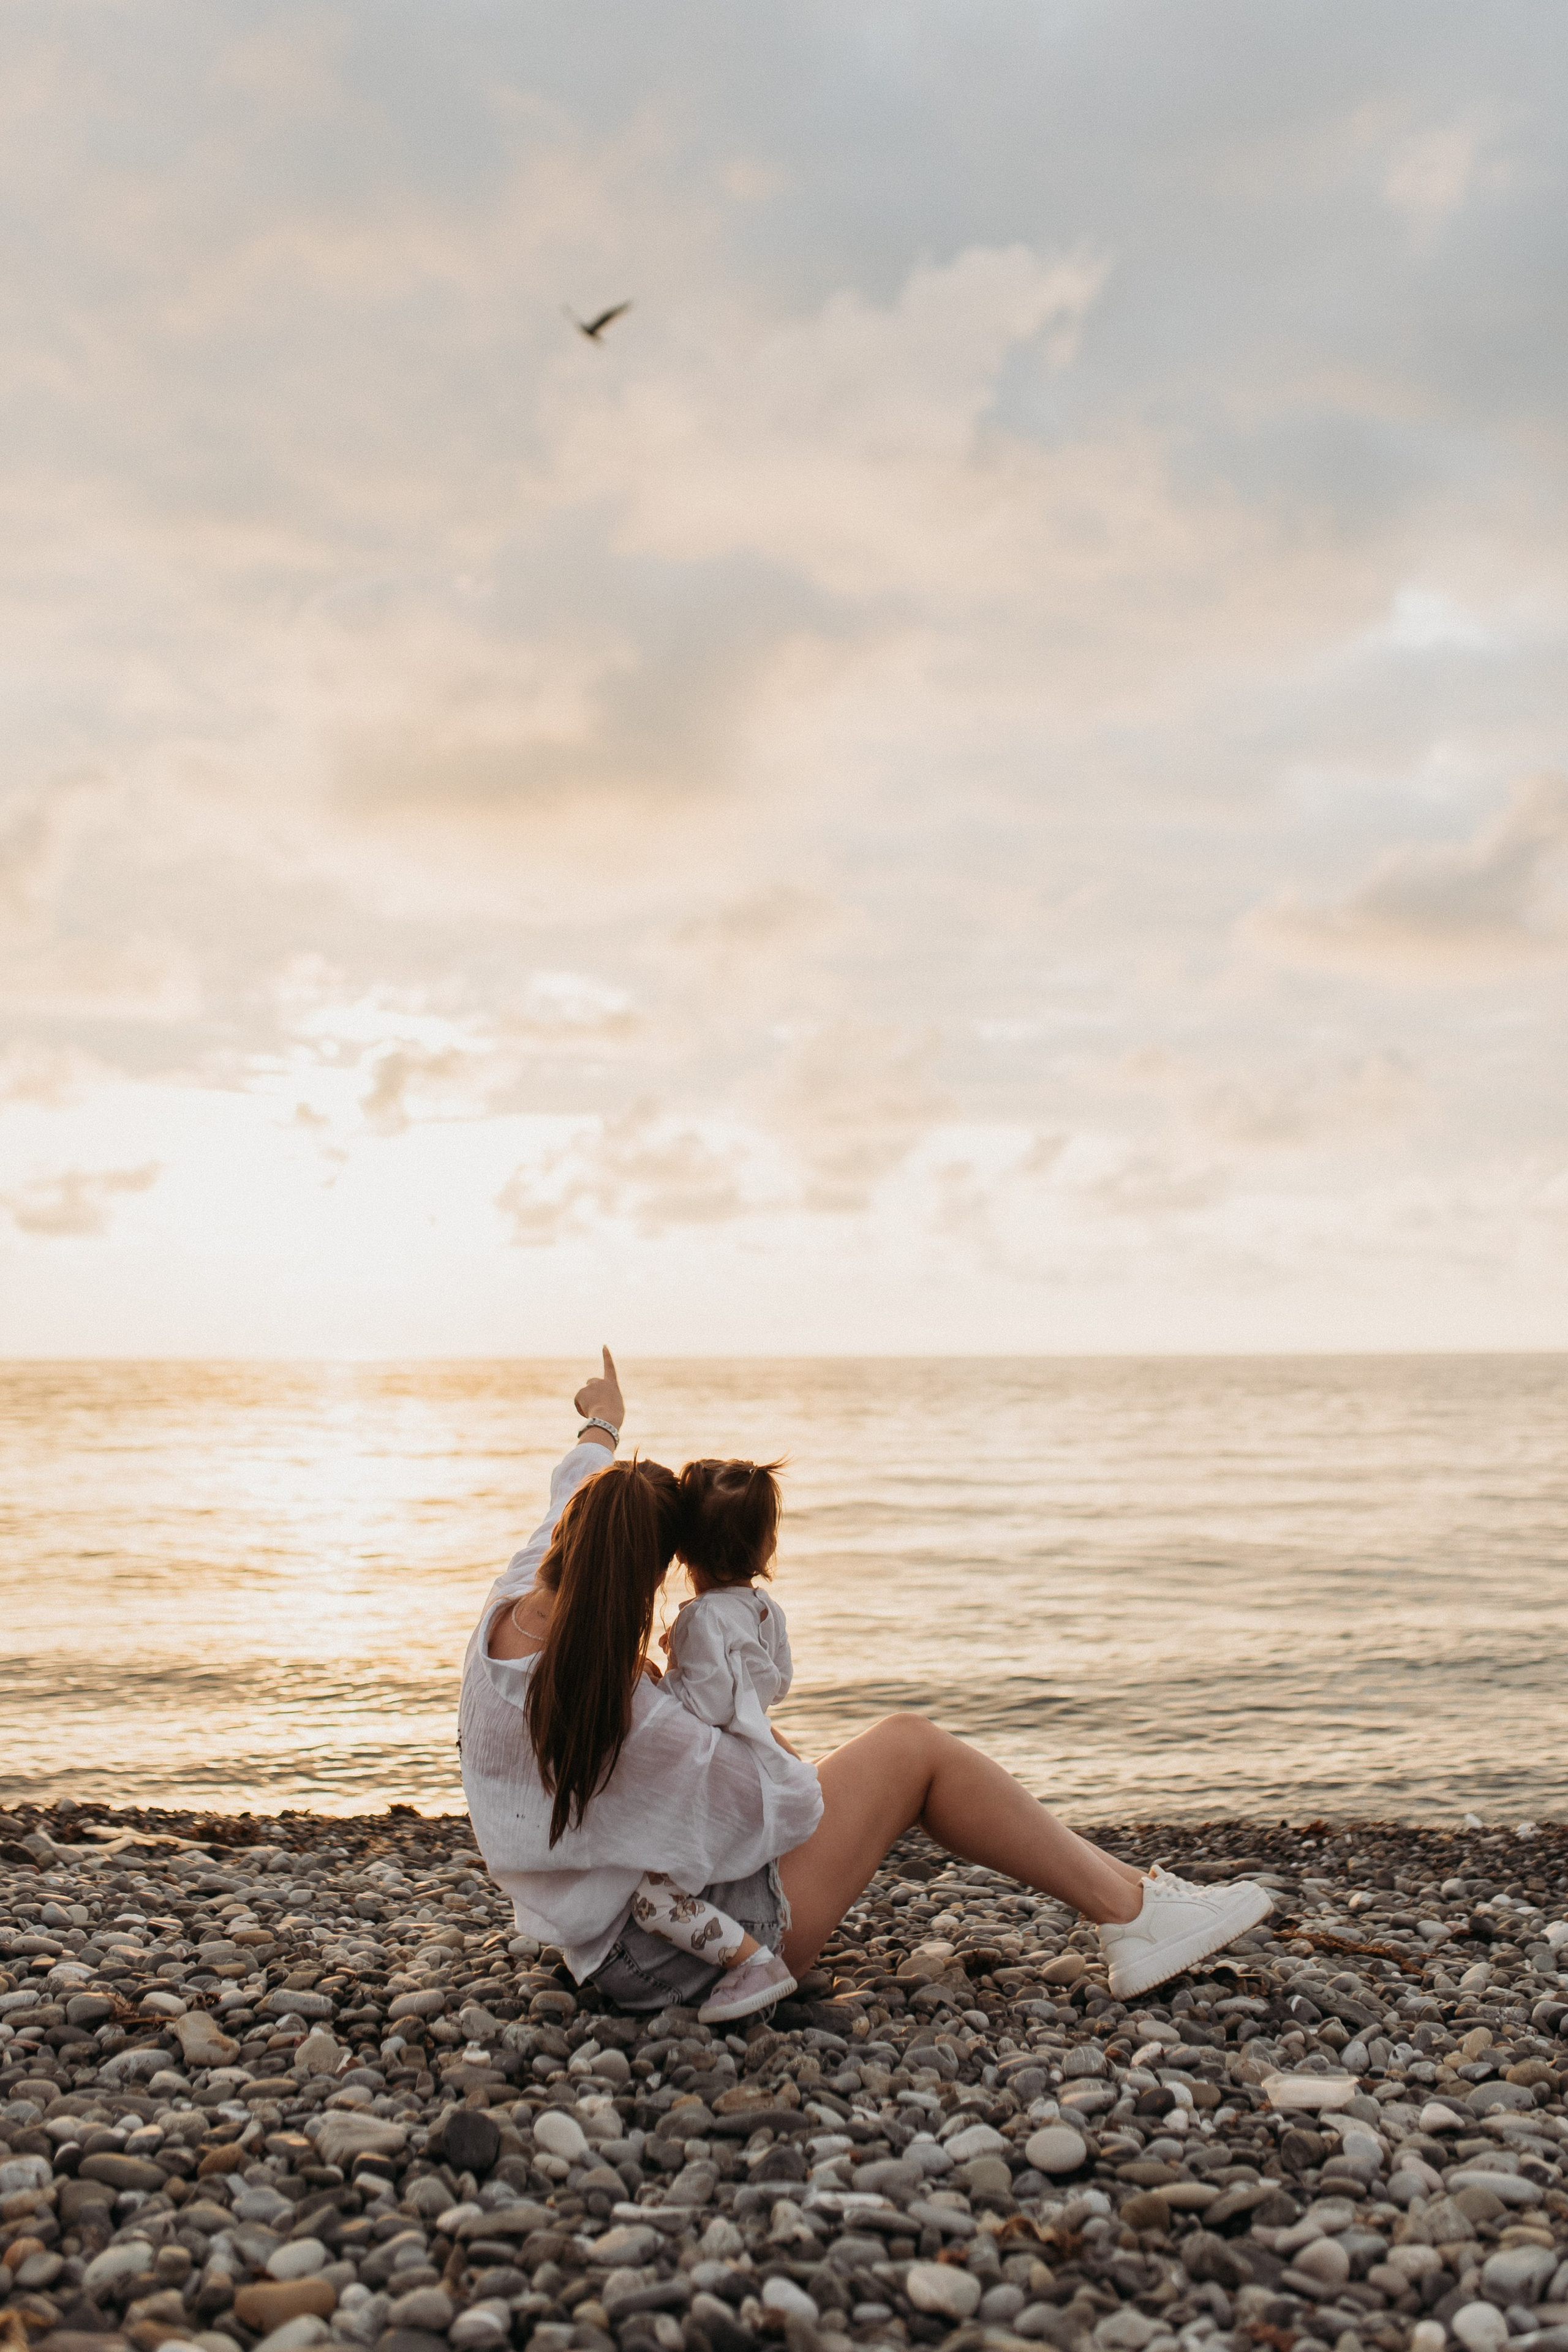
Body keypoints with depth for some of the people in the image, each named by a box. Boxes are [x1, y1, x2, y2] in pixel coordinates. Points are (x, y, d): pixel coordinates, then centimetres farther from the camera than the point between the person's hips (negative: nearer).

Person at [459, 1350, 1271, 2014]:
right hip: (682, 1954, -9)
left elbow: (567, 1496, 13)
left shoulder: (505, 1617, -11)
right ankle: (1133, 1911, 8)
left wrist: (601, 1427, 35)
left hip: (605, 1946, 9)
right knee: (913, 1747, -3)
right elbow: (793, 1805, -22)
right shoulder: (643, 1724, -35)